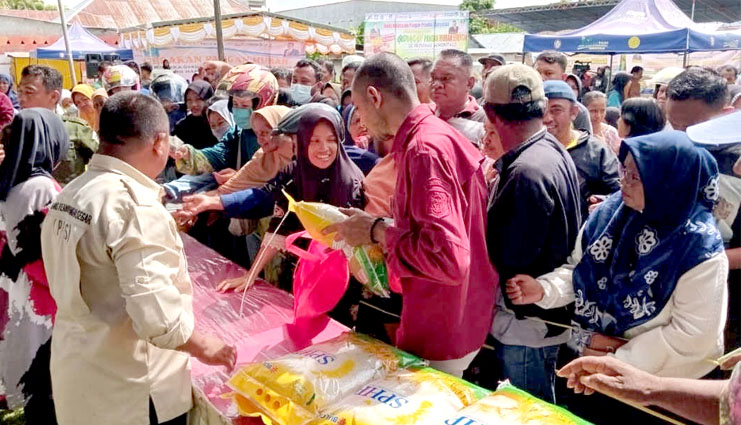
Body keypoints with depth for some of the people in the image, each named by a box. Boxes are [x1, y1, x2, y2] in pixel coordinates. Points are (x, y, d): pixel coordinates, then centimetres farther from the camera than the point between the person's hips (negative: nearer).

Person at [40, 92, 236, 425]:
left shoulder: (69, 194, 0)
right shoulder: (135, 206, -26)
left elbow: (73, 286, 10)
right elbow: (156, 315, -30)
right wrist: (203, 346, -13)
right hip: (129, 395, -7)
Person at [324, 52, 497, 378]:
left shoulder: (425, 149, -23)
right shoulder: (439, 135, 7)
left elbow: (448, 257, -31)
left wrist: (378, 231, -19)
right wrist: (383, 230, 5)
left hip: (440, 336, -9)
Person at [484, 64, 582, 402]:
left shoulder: (527, 171, -28)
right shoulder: (555, 151, 4)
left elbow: (509, 259, -25)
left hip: (528, 325, -10)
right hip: (550, 314, 10)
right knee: (540, 410, 27)